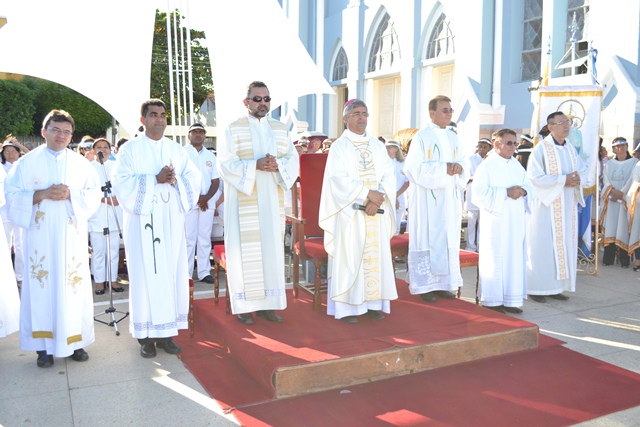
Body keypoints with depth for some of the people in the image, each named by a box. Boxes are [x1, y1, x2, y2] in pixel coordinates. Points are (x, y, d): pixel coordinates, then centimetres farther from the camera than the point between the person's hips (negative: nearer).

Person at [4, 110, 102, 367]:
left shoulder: (81, 163, 10)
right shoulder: (28, 162, 6)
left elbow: (94, 195, 4)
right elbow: (13, 195, 0)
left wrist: (71, 195, -12)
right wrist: (41, 194, -15)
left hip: (72, 236, 1)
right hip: (40, 235, -1)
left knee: (73, 286, 1)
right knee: (41, 286, 0)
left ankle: (74, 341, 12)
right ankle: (43, 345, 9)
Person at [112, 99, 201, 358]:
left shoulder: (176, 150, 13)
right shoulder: (130, 149, 2)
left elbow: (193, 178, 6)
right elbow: (121, 182, -9)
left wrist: (174, 180, -14)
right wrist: (155, 179, -17)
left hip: (171, 221, 4)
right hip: (143, 221, -3)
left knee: (172, 273, 3)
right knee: (145, 274, -2)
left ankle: (166, 333, 12)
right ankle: (145, 335, 7)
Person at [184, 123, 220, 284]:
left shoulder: (210, 156, 14)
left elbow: (216, 181, 10)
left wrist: (206, 197, -7)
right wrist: (197, 197, -11)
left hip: (208, 202, 4)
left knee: (205, 238, 5)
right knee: (189, 239, -4)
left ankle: (204, 272, 9)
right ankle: (186, 274, 0)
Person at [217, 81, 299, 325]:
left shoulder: (280, 129, 13)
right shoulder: (233, 129, 0)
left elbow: (293, 158, 6)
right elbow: (225, 163, -9)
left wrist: (278, 164, -16)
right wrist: (255, 165, -21)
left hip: (272, 201, 4)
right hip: (243, 201, -4)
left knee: (271, 248, 4)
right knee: (245, 251, -2)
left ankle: (267, 304, 13)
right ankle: (244, 305, 6)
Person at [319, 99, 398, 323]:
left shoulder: (377, 146, 13)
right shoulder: (339, 146, 1)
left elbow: (389, 175, 4)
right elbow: (339, 179, -11)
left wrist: (378, 198, -13)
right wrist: (368, 193, -18)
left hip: (376, 213, 4)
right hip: (350, 212, -4)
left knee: (376, 256, 5)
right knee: (349, 256, -4)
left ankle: (374, 302, 13)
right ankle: (347, 307, 2)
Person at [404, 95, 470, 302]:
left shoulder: (453, 138, 14)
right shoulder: (421, 137, -6)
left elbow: (465, 163, 11)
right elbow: (414, 168, -14)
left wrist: (459, 168, -13)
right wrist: (443, 168, -21)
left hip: (449, 199, 6)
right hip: (427, 199, -6)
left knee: (448, 239, 7)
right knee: (426, 238, -3)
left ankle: (442, 282, 16)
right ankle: (424, 285, 5)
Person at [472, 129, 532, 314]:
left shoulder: (517, 165, 14)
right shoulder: (487, 165, -5)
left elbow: (529, 186, 14)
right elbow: (479, 191, -14)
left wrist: (523, 191, -9)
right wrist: (506, 193, -20)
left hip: (515, 221, 6)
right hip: (495, 221, -6)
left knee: (515, 257, 6)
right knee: (495, 259, -3)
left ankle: (510, 300, 15)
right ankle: (492, 301, 7)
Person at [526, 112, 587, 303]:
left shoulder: (571, 149, 12)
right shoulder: (541, 149, -8)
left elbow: (583, 171, 15)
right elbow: (535, 177, -16)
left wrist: (577, 179, -8)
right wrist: (563, 180, -19)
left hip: (567, 207, 7)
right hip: (546, 205, -7)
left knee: (564, 245, 7)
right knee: (543, 246, -3)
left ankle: (556, 287, 14)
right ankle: (537, 288, 4)